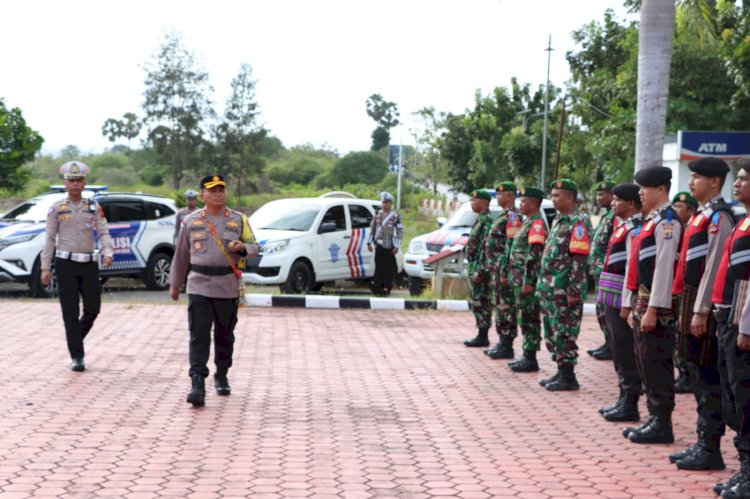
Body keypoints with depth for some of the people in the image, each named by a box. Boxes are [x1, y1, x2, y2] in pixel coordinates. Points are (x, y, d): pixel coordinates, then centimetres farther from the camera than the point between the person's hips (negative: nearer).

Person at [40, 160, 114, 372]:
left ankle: (76, 339, 29)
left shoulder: (93, 207, 9)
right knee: (70, 313, -4)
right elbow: (50, 239, 4)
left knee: (93, 308, 2)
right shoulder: (56, 209, 4)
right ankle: (77, 357, 1)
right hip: (66, 264, -2)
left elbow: (103, 233, 2)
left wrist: (107, 253, -17)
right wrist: (45, 268, -1)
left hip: (89, 264, 2)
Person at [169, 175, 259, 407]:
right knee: (198, 336, -11)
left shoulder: (238, 220, 6)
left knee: (225, 336, 12)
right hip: (199, 286, -1)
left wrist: (242, 248, -16)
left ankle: (221, 376, 31)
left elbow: (254, 247, 7)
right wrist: (175, 283, 16)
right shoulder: (191, 221, 7)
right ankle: (198, 384, -16)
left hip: (228, 287, 1)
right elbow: (181, 254, 13)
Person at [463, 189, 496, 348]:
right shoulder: (480, 219, 18)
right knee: (478, 303, 11)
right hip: (476, 268, 10)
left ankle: (482, 337, -4)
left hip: (480, 268, -10)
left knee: (481, 303, -7)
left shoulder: (487, 220, -15)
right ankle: (481, 335, 15)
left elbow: (487, 247, -21)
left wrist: (480, 271, -23)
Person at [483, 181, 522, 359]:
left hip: (503, 269, -10)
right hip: (497, 268, 10)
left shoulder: (513, 216, -14)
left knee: (506, 306, -6)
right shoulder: (503, 215, 17)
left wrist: (504, 272, -23)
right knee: (500, 306, 13)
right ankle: (502, 342, 19)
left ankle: (507, 346, -3)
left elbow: (511, 246, -20)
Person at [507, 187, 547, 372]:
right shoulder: (528, 222, 17)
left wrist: (528, 281, -23)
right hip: (521, 280, 10)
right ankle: (527, 356, 18)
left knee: (529, 319, -6)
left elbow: (534, 256, -21)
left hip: (527, 280, -10)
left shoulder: (537, 223, -14)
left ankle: (531, 359, -2)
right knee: (524, 318, 13)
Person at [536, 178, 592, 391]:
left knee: (565, 332, -4)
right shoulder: (558, 220, 16)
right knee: (552, 331, 14)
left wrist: (574, 291, -21)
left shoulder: (578, 223, -13)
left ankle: (568, 377, 3)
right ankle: (561, 371, 23)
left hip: (565, 291, -9)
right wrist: (543, 284, 19)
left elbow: (579, 260, -18)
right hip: (550, 289, 9)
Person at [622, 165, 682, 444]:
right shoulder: (652, 221, 17)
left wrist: (652, 310, -22)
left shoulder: (667, 222, -13)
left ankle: (662, 426, 1)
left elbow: (664, 268, -20)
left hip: (657, 307, -10)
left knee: (657, 365, -4)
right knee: (645, 365, 13)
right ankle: (654, 419, 20)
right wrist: (637, 307, 21)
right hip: (644, 304, 10)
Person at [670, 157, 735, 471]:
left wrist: (700, 311, -21)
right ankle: (702, 443, 20)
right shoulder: (701, 215, 17)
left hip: (704, 305, -10)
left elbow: (714, 267, -18)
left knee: (708, 377, -5)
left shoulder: (719, 217, -12)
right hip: (691, 302, 10)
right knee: (698, 375, 13)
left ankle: (711, 450, -1)